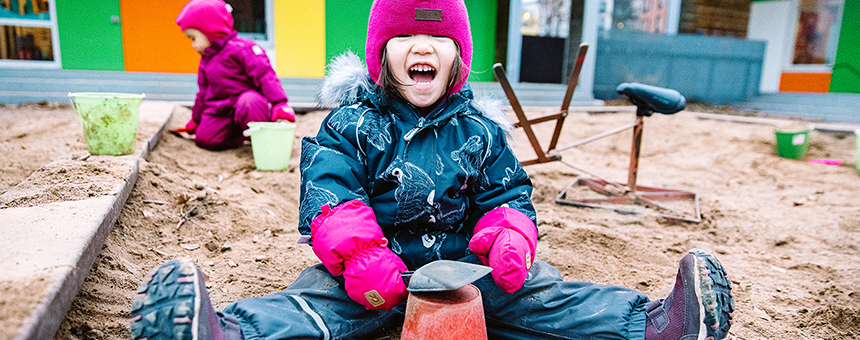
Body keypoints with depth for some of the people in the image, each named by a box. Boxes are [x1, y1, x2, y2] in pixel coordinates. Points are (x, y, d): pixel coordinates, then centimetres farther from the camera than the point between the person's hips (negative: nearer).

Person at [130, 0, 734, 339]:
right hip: (374, 269, -1)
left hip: (464, 262, 2)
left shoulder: (480, 129, 6)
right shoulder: (351, 123, -1)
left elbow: (508, 194, 7)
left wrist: (509, 239, -16)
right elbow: (327, 193, -12)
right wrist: (359, 252, -30)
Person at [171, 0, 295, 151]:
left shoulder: (240, 48, -9)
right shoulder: (206, 61, 19)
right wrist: (195, 120, 33)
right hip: (221, 112, 7)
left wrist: (280, 103, -30)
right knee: (204, 137, -14)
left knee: (250, 102, -41)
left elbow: (265, 75, -19)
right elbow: (203, 93, 29)